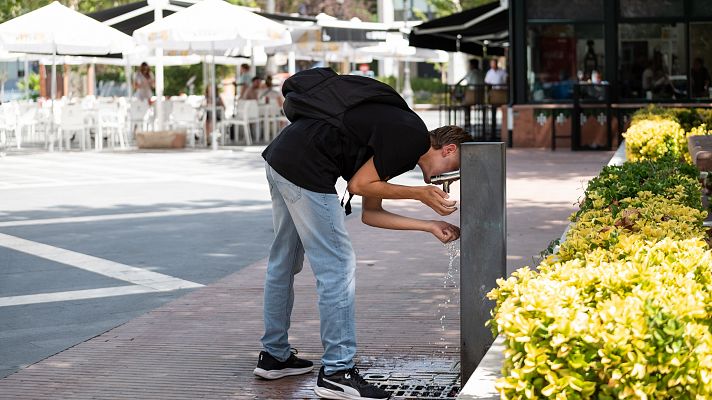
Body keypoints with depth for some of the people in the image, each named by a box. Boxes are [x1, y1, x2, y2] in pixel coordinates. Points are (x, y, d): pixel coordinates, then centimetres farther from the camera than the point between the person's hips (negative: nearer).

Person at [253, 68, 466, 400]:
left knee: (284, 261, 20)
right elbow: (359, 185, -9)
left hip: (280, 156, 10)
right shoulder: (413, 136, -7)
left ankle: (274, 356, 33)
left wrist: (430, 226, 22)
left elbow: (370, 213, 21)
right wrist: (420, 194, -1)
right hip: (304, 168, -10)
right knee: (337, 266, -5)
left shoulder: (396, 132, 21)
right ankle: (337, 373, -2)